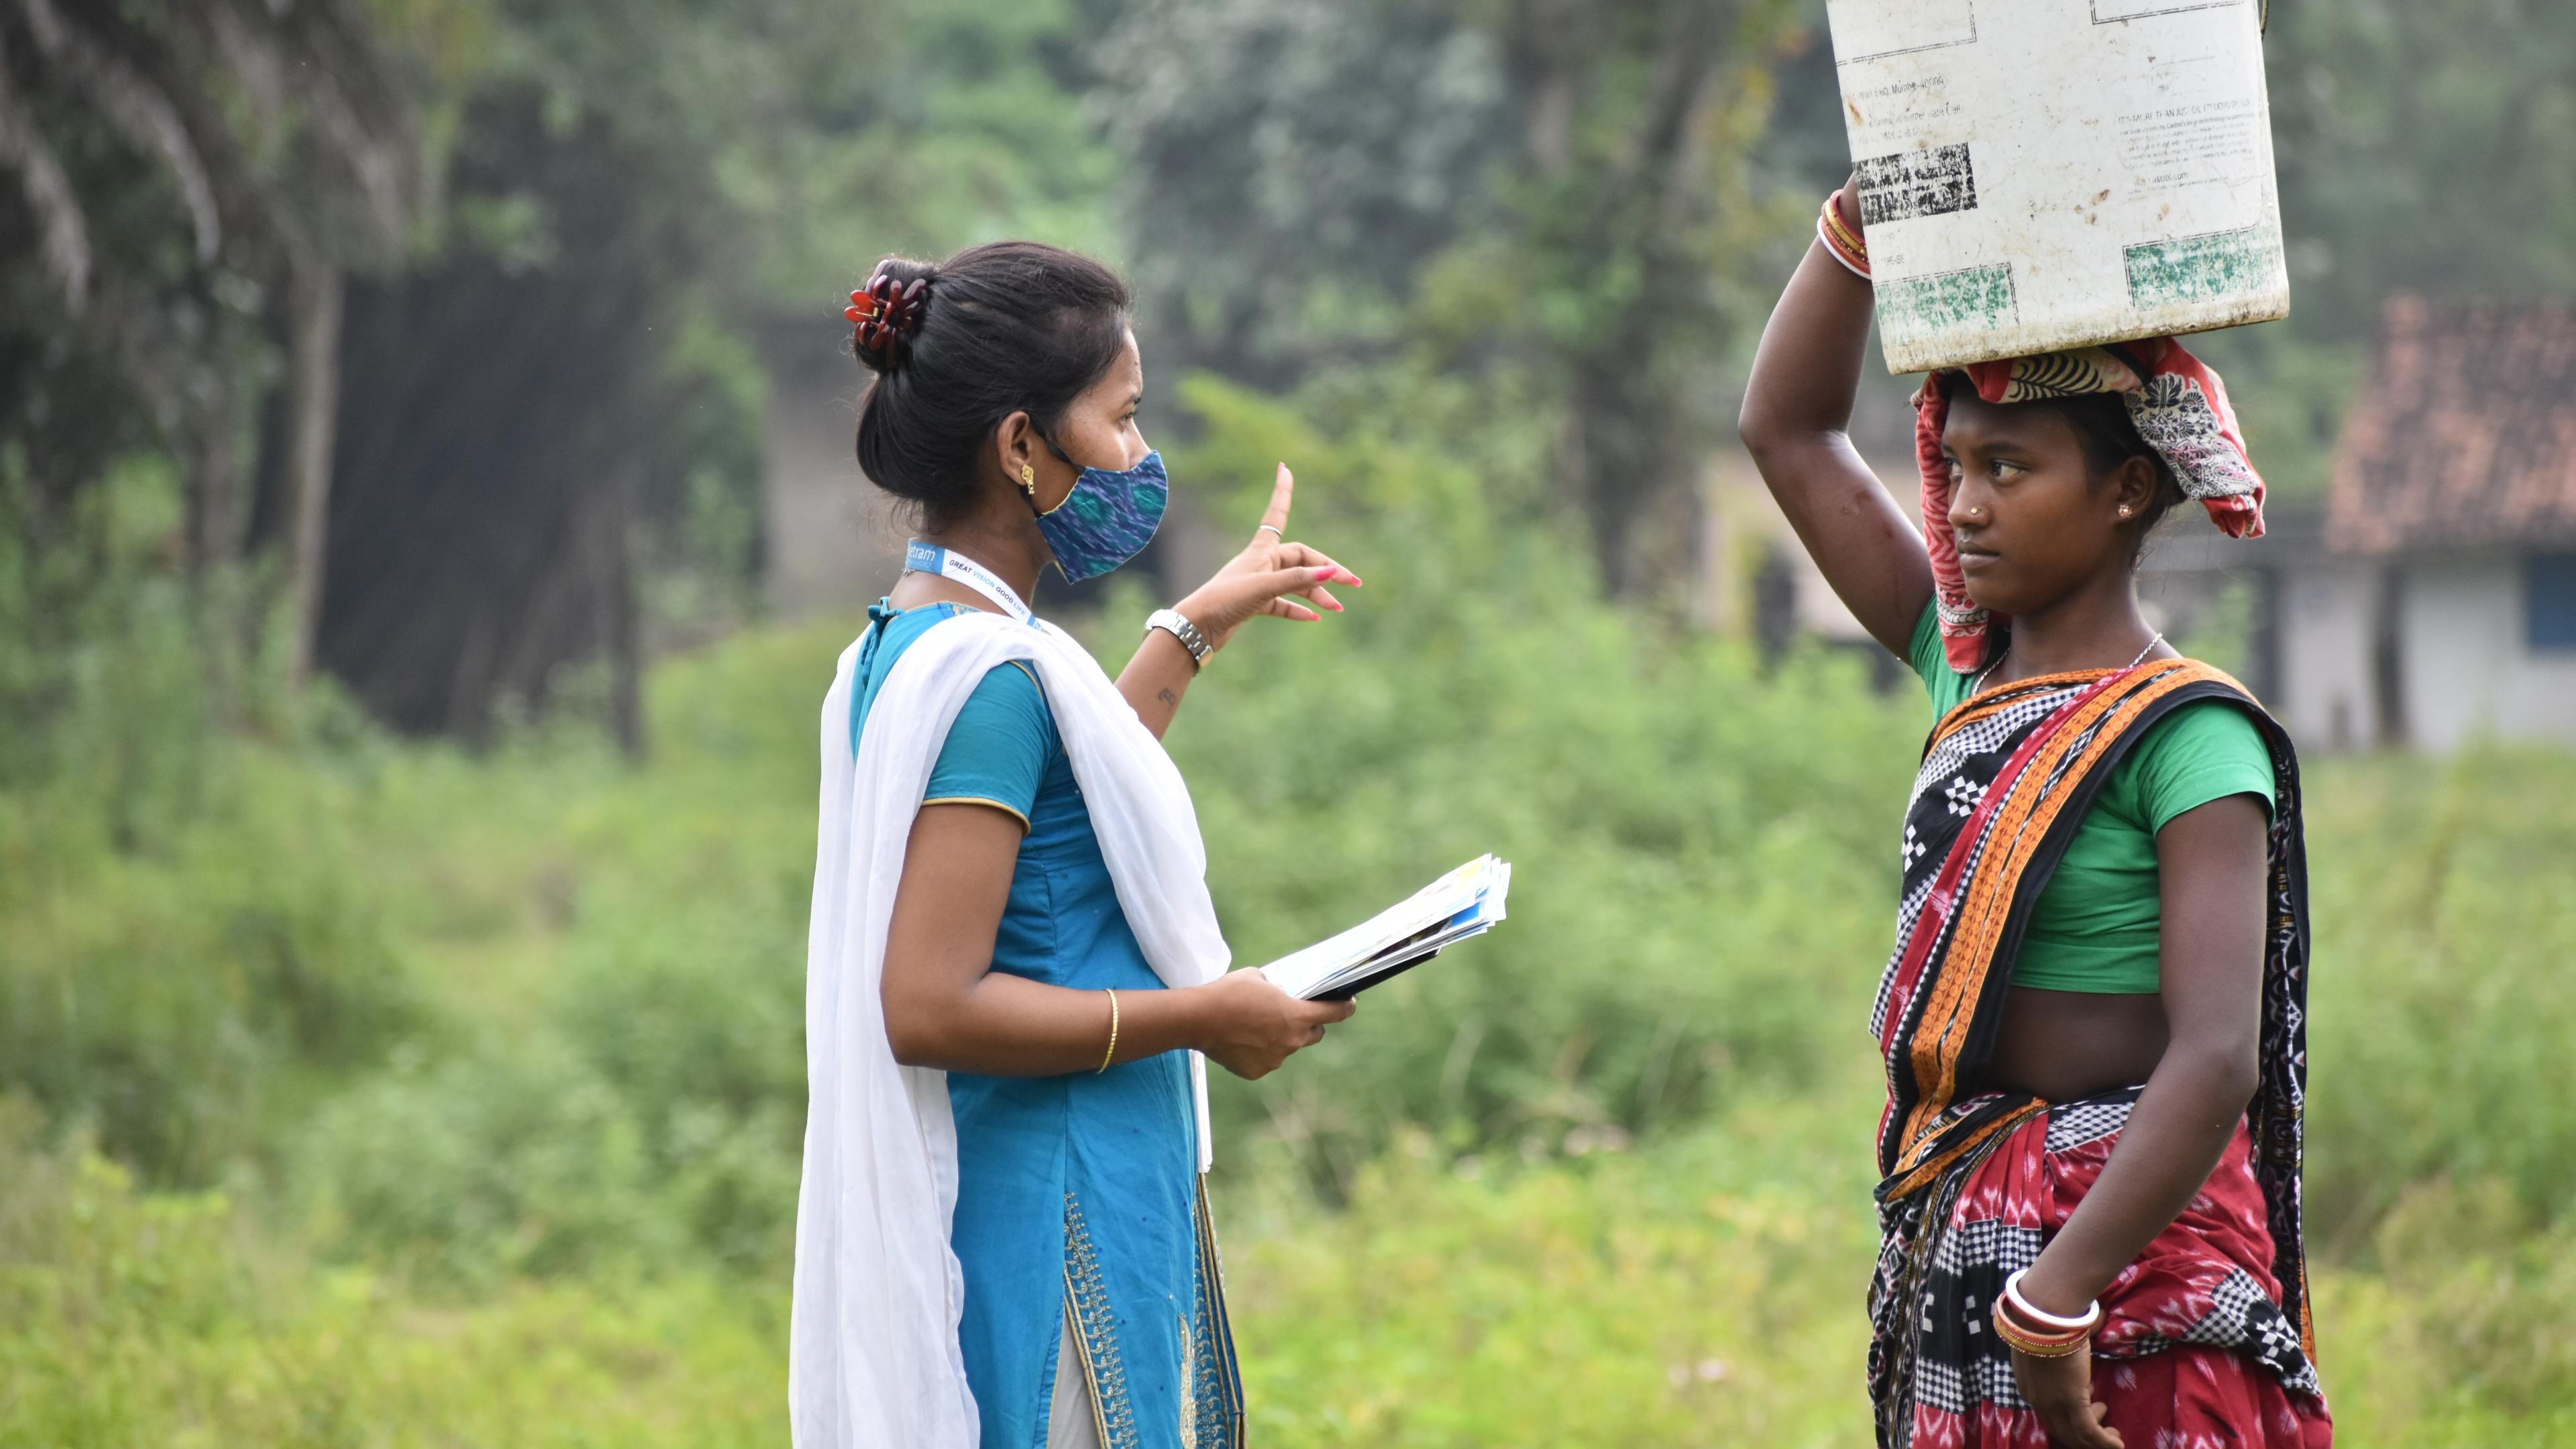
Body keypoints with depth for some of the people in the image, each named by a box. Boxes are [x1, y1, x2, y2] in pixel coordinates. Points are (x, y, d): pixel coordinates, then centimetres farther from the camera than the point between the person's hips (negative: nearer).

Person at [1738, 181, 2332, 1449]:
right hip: (1950, 1231, 7)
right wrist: (1867, 213, 5)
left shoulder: (2185, 737, -12)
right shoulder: (1971, 673, 9)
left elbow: (2218, 1059, -22)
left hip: (2126, 1248, -7)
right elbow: (1788, 428, 16)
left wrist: (2054, 1299, -29)